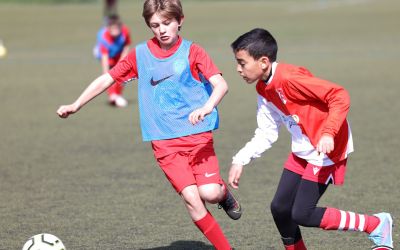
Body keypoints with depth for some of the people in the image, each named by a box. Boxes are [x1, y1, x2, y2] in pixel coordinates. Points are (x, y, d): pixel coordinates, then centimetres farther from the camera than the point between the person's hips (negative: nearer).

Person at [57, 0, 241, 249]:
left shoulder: (192, 52, -2)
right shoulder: (140, 55, 6)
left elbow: (221, 84, -14)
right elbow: (107, 78, 15)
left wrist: (206, 108, -33)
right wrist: (76, 105, 9)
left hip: (197, 135, -1)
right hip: (165, 142, 1)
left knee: (210, 193, -19)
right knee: (191, 197, -14)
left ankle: (224, 192, 18)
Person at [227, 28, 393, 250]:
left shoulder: (288, 78, -25)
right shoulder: (263, 89, 4)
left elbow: (340, 96, -26)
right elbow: (266, 134, 10)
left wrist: (328, 133, -36)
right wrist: (240, 160, 1)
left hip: (327, 149, -9)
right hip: (302, 152, 9)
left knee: (301, 215, -9)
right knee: (279, 208, 7)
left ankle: (376, 225, 1)